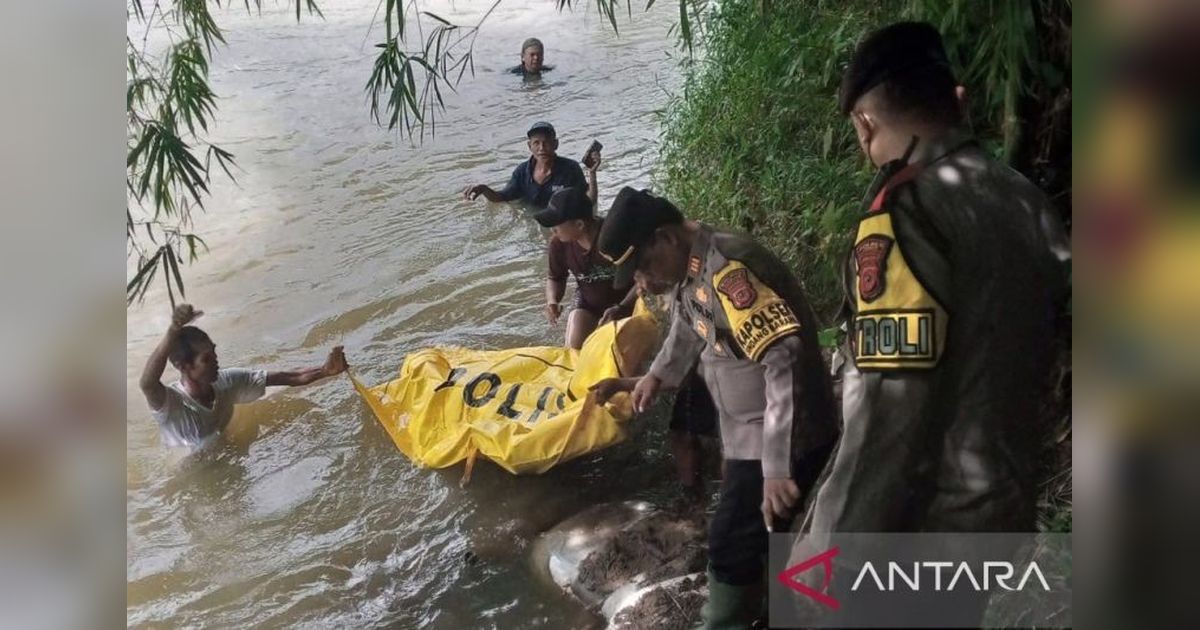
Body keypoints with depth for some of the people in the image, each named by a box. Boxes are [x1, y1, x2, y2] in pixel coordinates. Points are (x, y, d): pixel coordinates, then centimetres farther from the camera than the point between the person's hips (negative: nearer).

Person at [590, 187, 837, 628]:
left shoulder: (726, 271, -29)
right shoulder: (686, 270, 3)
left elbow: (784, 360, -35)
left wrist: (778, 468, -36)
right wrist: (656, 376, 12)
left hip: (780, 441, -10)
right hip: (748, 435, 10)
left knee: (732, 545, 0)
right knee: (753, 535, 22)